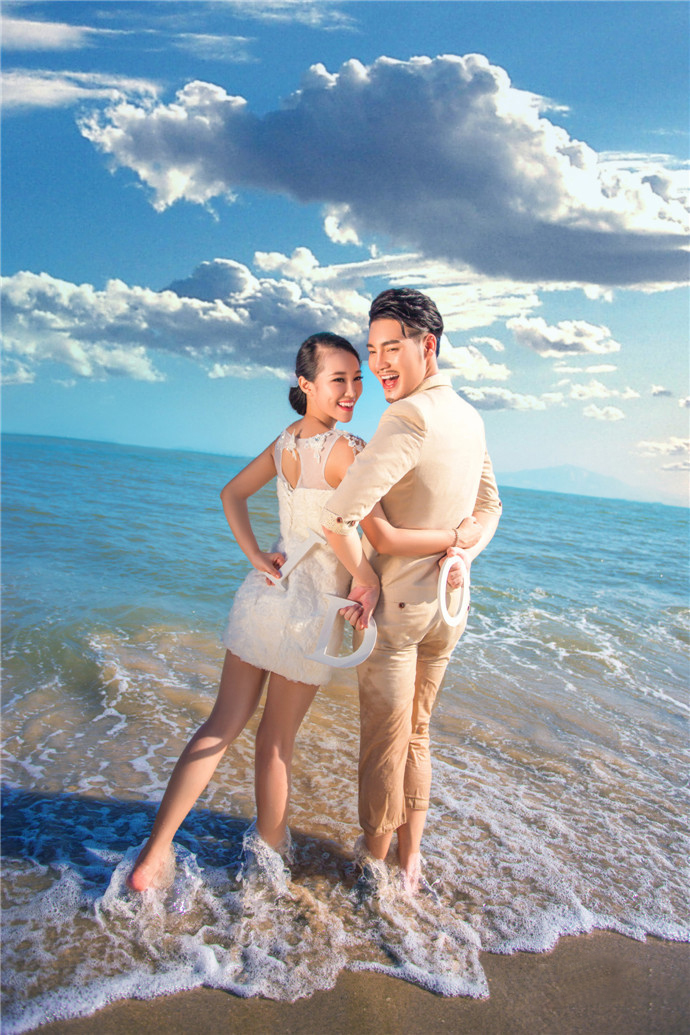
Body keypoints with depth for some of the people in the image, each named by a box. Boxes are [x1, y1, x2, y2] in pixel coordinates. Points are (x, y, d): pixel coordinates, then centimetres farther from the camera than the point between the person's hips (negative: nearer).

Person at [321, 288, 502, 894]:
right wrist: (459, 558, 3)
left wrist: (364, 577, -16)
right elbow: (489, 509, 16)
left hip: (394, 606, -7)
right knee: (416, 735, 21)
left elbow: (338, 518, -32)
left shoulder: (409, 418, -25)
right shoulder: (469, 418, 3)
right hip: (448, 606, 8)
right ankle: (411, 859, 33)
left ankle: (375, 860, 30)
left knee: (384, 742, 11)